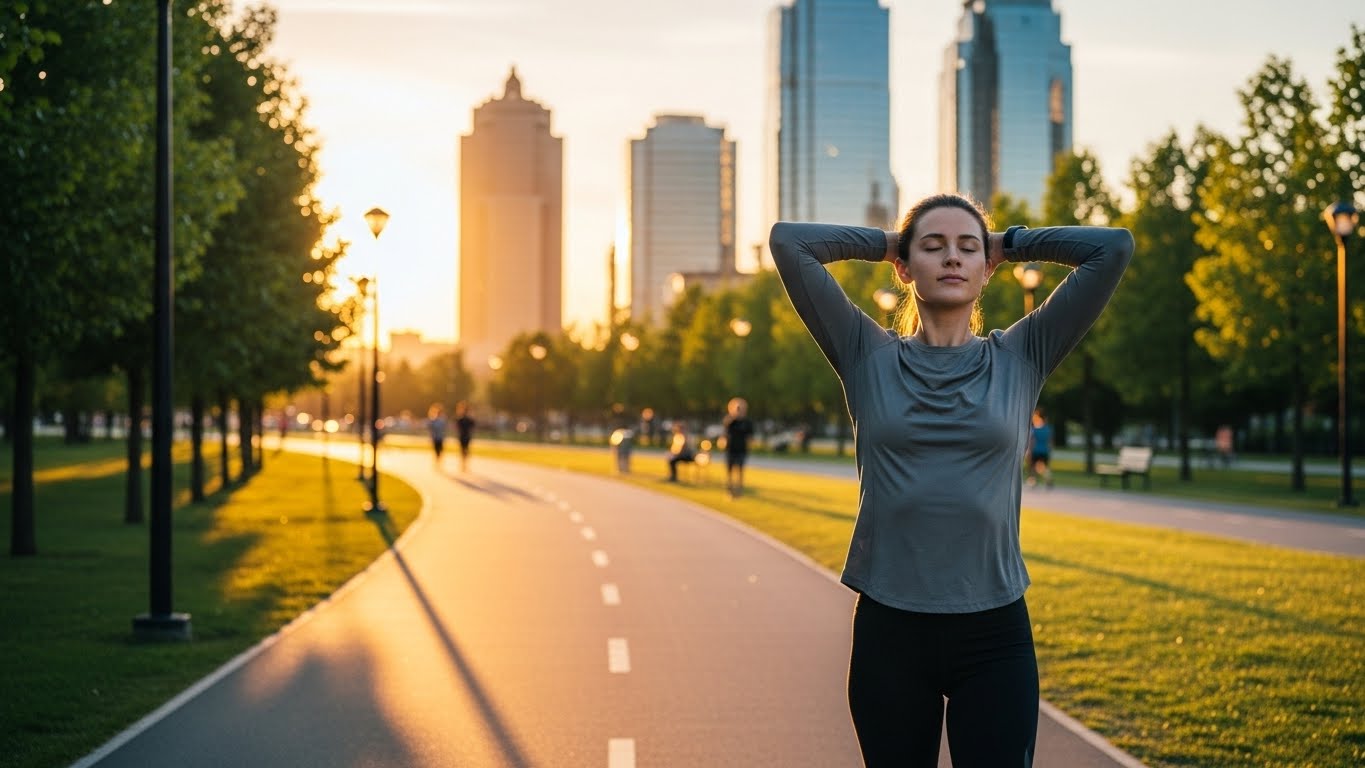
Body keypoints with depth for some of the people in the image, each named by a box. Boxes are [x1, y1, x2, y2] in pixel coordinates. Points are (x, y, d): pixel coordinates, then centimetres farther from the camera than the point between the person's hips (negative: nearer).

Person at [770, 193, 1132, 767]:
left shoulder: (1021, 357, 5)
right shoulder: (868, 357, 3)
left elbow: (1115, 247, 2)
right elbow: (788, 241, -2)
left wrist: (1012, 243, 11)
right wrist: (880, 242, 10)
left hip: (994, 634, 0)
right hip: (889, 631, 0)